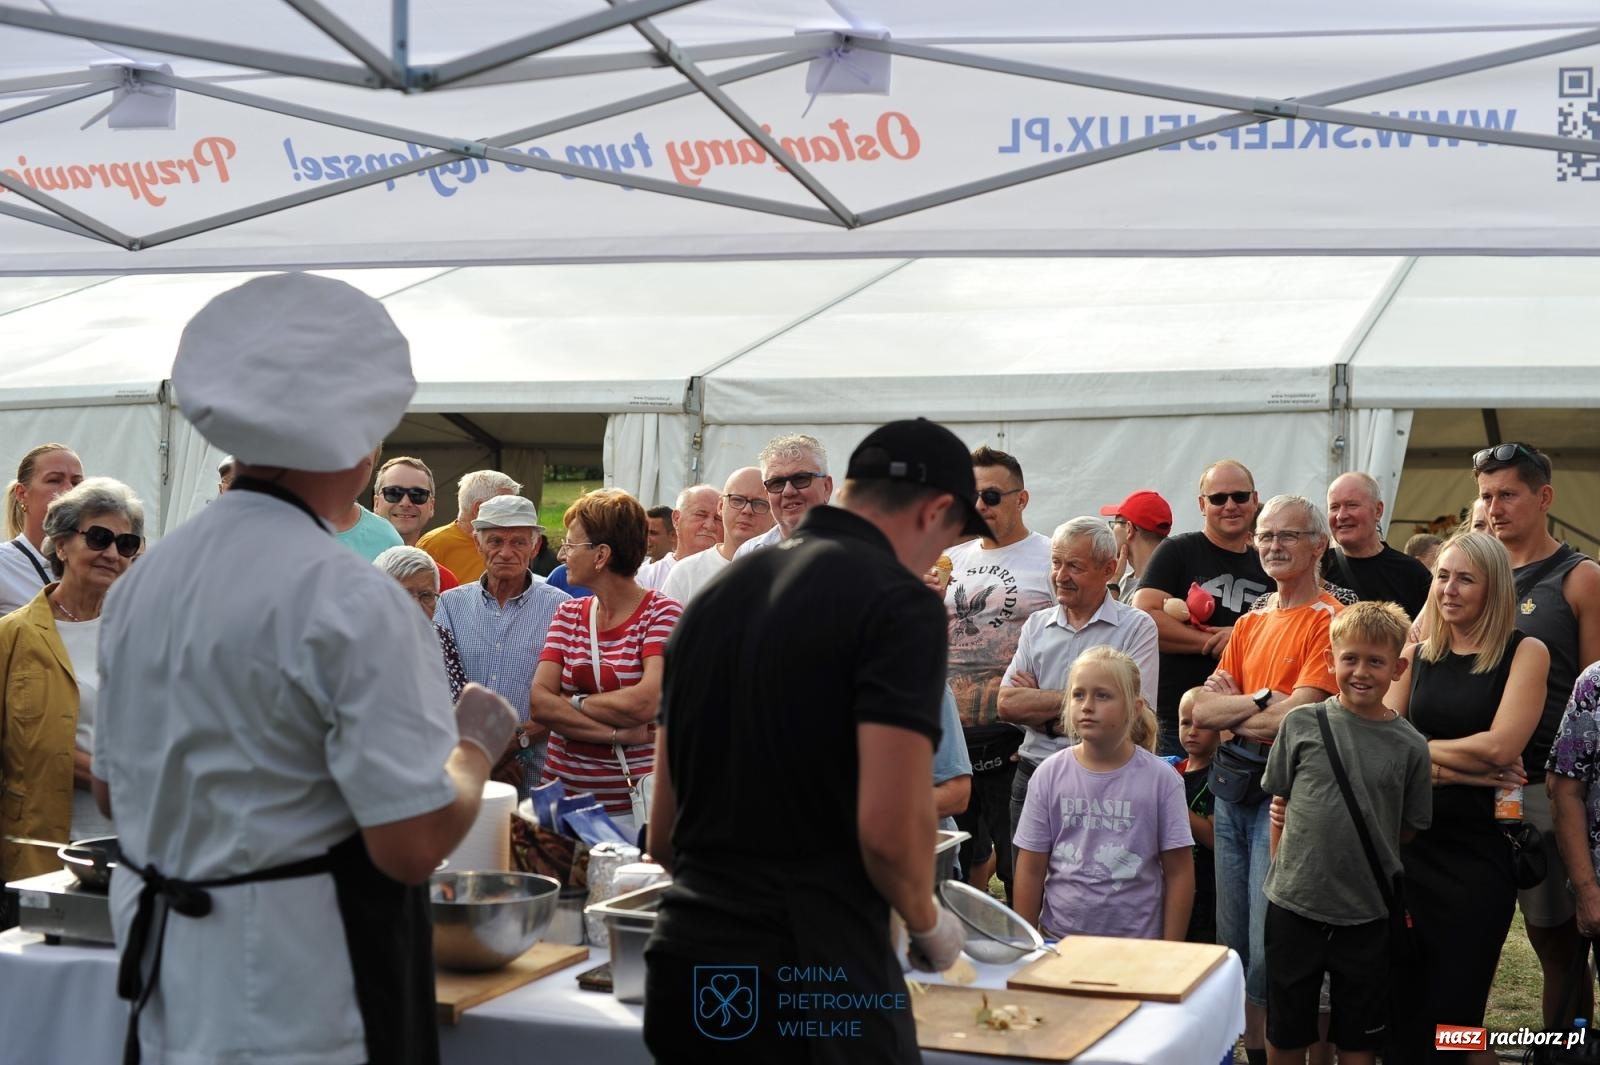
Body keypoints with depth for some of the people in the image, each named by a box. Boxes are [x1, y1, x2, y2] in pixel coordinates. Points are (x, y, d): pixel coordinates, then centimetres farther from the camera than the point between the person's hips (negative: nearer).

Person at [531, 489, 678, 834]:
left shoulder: (661, 613, -7)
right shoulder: (568, 614, 9)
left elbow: (646, 702, -21)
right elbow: (539, 702, -3)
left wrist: (573, 703, -6)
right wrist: (615, 732, -16)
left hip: (633, 805, -4)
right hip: (564, 794, 5)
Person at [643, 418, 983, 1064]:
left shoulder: (718, 594, 12)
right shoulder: (898, 602, -10)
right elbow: (890, 827, -18)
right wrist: (928, 922, 0)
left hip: (681, 965, 7)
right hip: (812, 976, -7)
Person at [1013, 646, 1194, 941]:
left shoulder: (1160, 779, -4)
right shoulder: (1049, 775, -1)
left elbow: (1179, 872, -1)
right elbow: (1031, 870, 3)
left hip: (1138, 944, -1)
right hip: (1058, 939, 1)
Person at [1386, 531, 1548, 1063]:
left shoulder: (1524, 653, -3)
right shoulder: (1416, 656, 9)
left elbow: (1499, 746, -14)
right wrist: (1456, 766, -13)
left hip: (1479, 847, -4)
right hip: (1411, 841, 4)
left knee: (1453, 1005, 1)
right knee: (1400, 1004, 8)